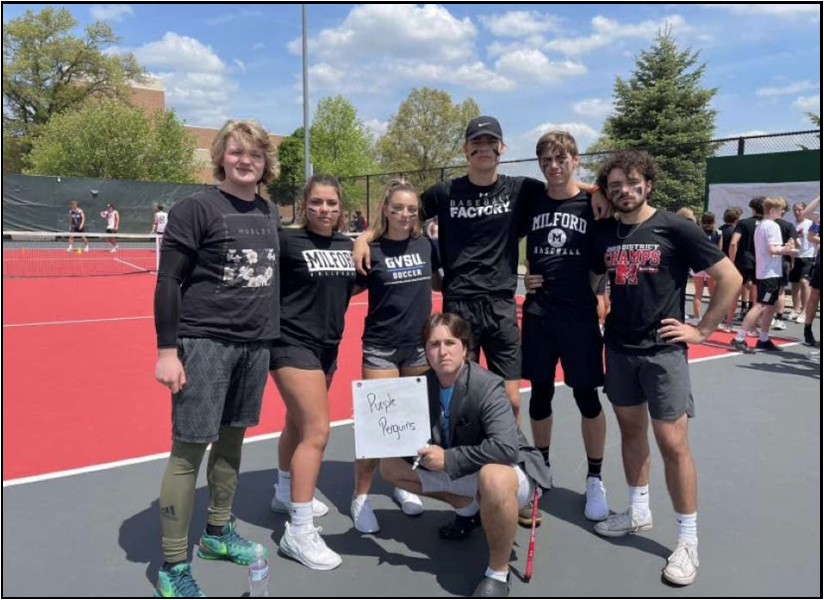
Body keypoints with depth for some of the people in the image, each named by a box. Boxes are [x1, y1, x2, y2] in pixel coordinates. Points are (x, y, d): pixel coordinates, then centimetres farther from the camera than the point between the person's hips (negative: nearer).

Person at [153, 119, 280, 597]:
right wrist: (167, 350, -14)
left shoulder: (272, 214, 11)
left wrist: (271, 333, 18)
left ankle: (218, 532, 33)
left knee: (233, 439, 15)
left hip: (256, 343, 6)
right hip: (205, 342, -6)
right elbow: (168, 281, -10)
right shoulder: (196, 208, -8)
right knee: (190, 448, -2)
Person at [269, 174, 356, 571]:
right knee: (317, 430, -13)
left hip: (327, 345, 7)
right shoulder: (288, 242, -13)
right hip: (293, 343, -7)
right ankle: (299, 531, -2)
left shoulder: (347, 247, 6)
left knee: (298, 422, 21)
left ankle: (285, 495, 42)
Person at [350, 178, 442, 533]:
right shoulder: (371, 250, -8)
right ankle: (361, 497, 12)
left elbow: (437, 283, 17)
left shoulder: (426, 245, 3)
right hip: (381, 348, -4)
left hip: (419, 345, 4)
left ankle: (403, 485, 31)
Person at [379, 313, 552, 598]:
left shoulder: (486, 387, -26)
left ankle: (498, 573, -15)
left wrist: (448, 459, -32)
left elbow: (506, 448, -38)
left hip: (509, 472, -7)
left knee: (493, 478, -42)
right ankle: (468, 508, 19)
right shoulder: (425, 385, -8)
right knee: (391, 466, 4)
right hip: (459, 474, 7)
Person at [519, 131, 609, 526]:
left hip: (580, 314, -2)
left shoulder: (592, 205, -2)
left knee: (586, 396, 4)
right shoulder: (531, 204, 5)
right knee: (540, 393, 10)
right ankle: (542, 466, 28)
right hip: (537, 313, 2)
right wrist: (523, 276, 4)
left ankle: (594, 480, 18)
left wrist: (593, 290, -7)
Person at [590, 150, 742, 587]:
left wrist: (703, 329, -7)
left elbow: (730, 278, -7)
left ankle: (688, 539, 10)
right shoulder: (604, 235, 5)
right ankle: (638, 511, 32)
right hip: (619, 348, 5)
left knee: (673, 443, -4)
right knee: (631, 430, 15)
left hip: (663, 350, -5)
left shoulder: (675, 228, -9)